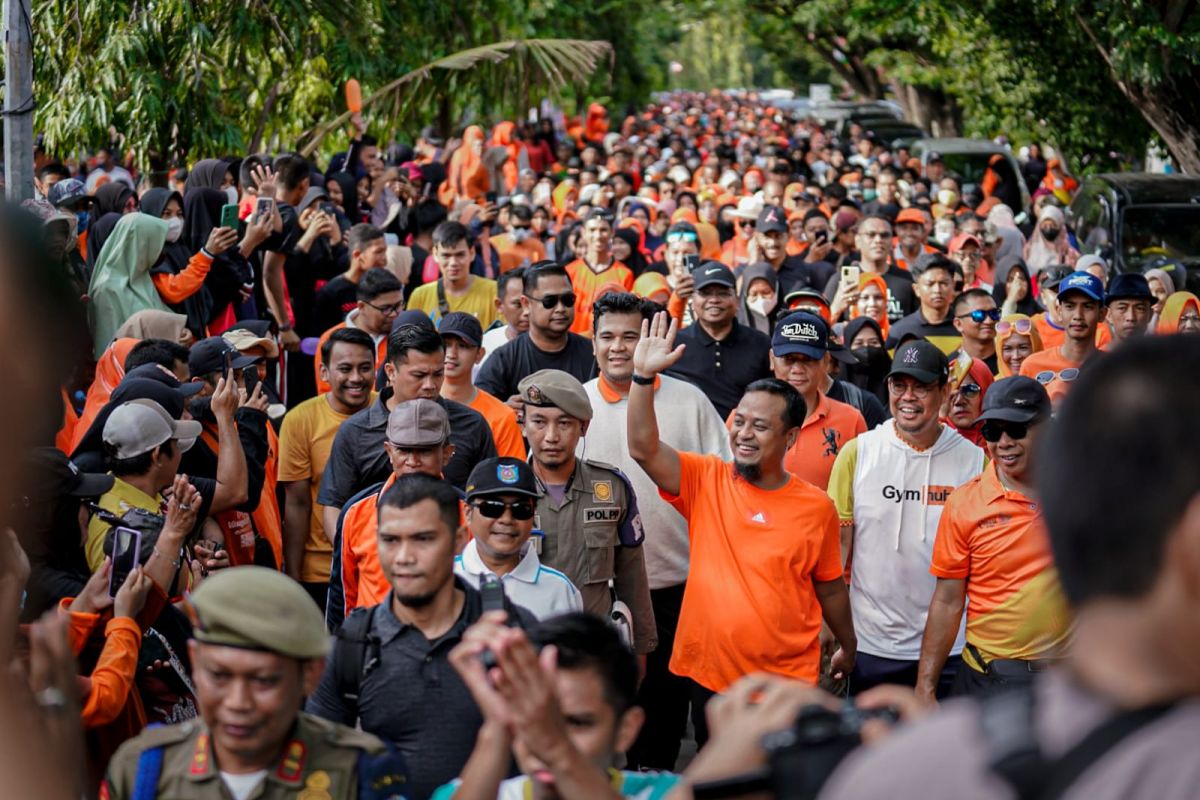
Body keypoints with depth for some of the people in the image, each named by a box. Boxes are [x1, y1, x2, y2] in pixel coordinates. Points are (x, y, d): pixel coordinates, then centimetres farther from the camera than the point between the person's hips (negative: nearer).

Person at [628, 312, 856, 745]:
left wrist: (848, 646, 20)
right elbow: (643, 448, -15)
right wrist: (643, 375, -24)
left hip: (787, 680, -1)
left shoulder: (817, 507, 0)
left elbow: (830, 586, 12)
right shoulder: (706, 480, -1)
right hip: (710, 675, 1)